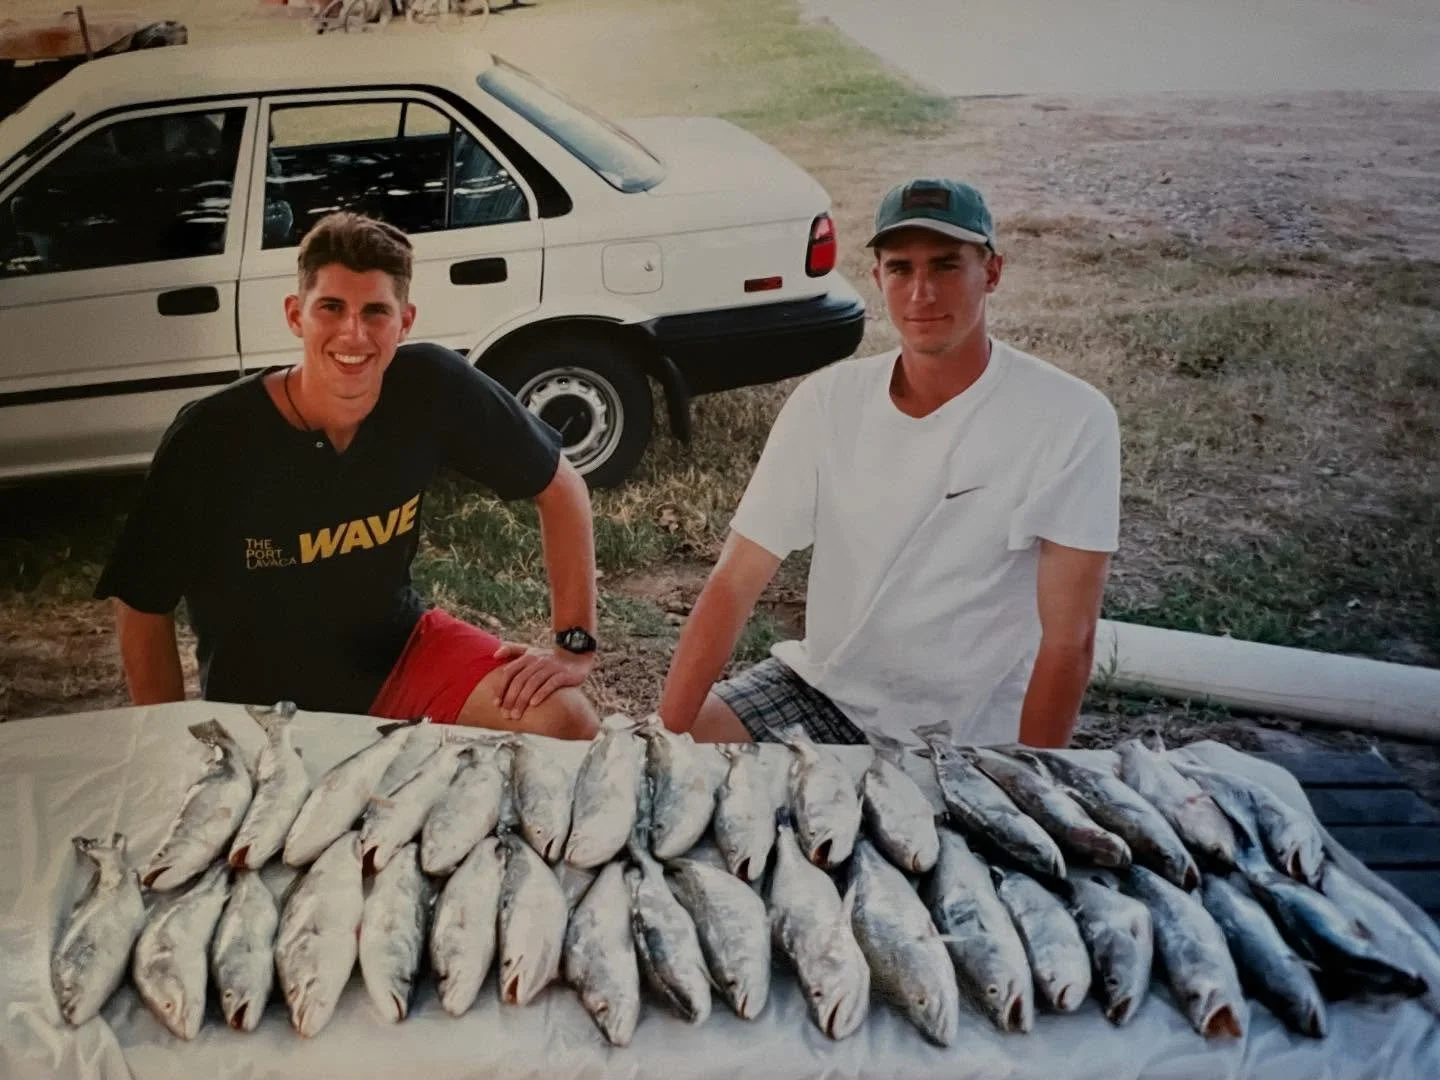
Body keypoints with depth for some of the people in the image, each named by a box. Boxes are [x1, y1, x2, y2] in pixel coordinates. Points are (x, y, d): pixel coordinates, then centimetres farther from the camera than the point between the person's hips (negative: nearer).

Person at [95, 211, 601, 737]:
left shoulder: (431, 389, -18)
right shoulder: (212, 438, -23)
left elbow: (559, 486, -7)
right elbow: (141, 608, -10)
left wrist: (575, 644, -12)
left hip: (398, 649, 0)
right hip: (265, 706, 1)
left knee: (566, 726, -21)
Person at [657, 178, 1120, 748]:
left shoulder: (1069, 421, -17)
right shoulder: (829, 400, -6)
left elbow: (1068, 642, -16)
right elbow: (734, 583, -9)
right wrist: (667, 733, -17)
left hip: (965, 740, -2)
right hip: (821, 687, 3)